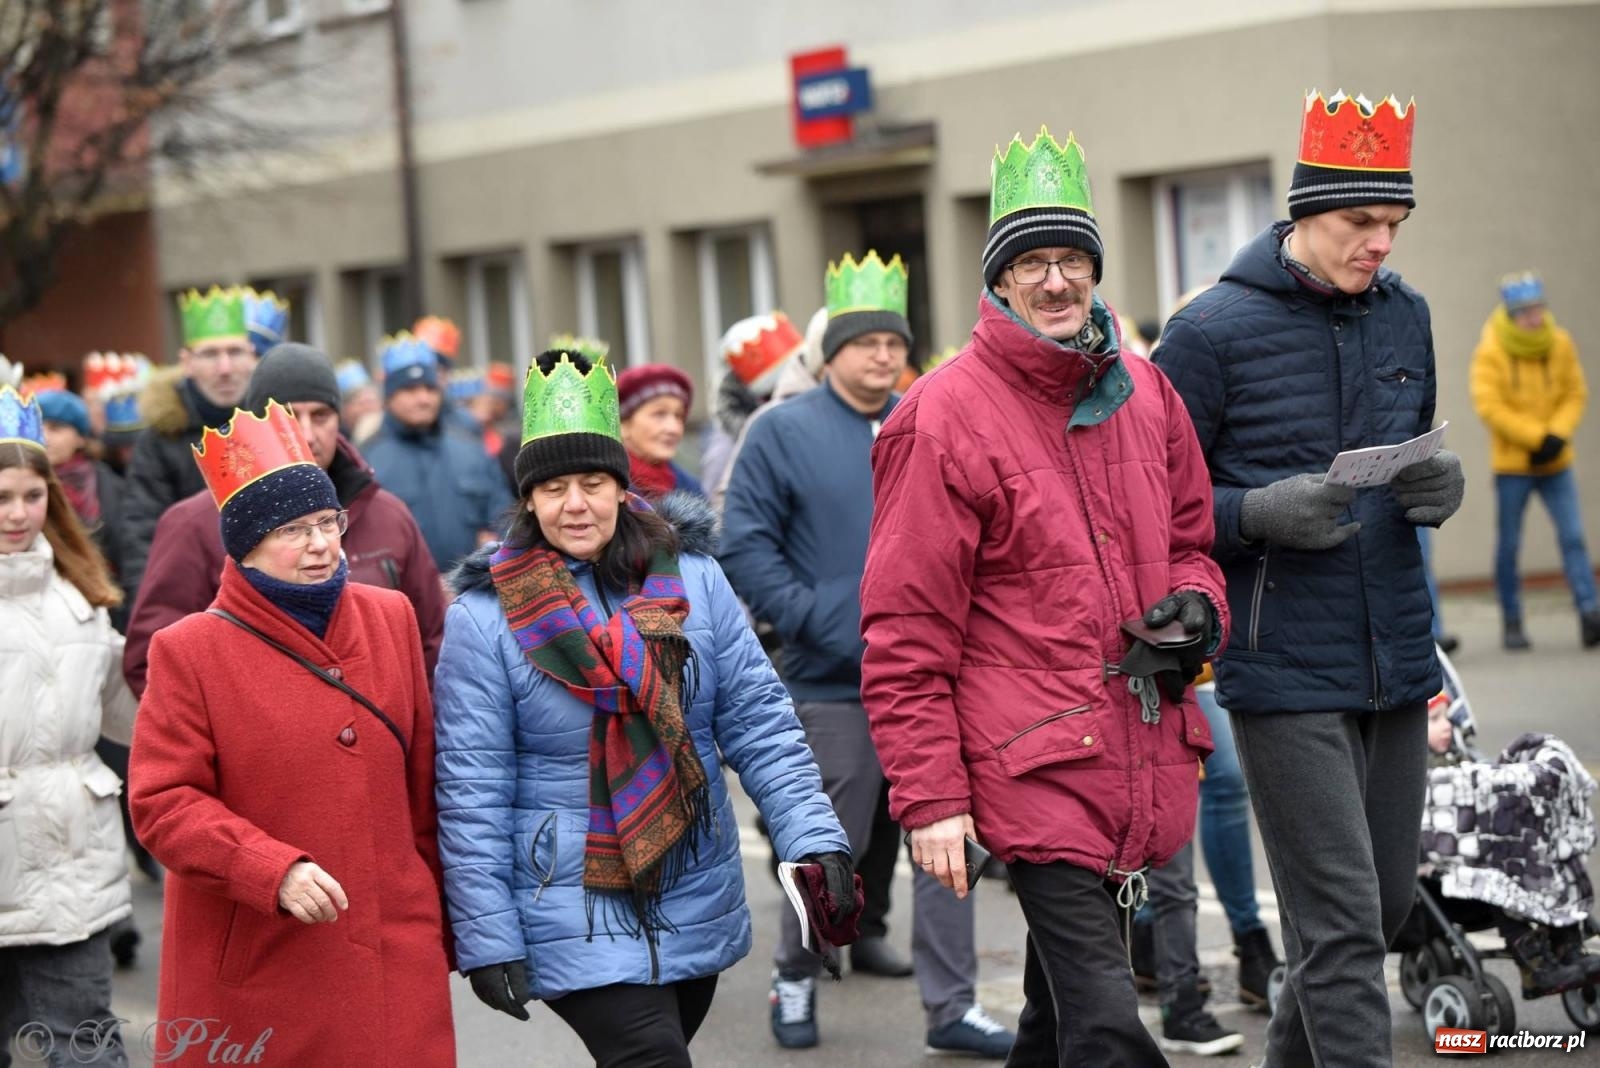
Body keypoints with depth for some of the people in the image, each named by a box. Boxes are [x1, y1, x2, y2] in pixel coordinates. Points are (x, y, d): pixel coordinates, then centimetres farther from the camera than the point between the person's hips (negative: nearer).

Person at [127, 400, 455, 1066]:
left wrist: (440, 922, 18)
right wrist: (274, 873, -20)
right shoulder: (190, 651, -4)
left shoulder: (390, 618, 9)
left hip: (395, 961, 3)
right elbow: (162, 803, -8)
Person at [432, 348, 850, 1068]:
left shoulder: (691, 577, 1)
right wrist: (487, 941, -11)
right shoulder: (485, 616, -8)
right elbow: (470, 791, -7)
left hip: (696, 905, 4)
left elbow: (758, 723, 2)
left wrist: (816, 841, -8)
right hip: (576, 921, -4)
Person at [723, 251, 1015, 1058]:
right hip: (833, 683, -3)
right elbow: (744, 550, -6)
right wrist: (820, 623, -14)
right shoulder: (784, 433, -2)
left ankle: (952, 1007, 9)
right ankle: (795, 977, 30)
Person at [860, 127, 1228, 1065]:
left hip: (1141, 769, 7)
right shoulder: (945, 416, -8)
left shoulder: (1144, 393, 11)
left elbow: (1190, 538, 26)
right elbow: (906, 629, -8)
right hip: (1036, 771, -6)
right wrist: (930, 797, -11)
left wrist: (1197, 608, 2)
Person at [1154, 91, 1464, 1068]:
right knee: (1341, 923, -7)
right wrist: (1259, 514, -21)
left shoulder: (1405, 314, 9)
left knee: (1389, 901, 15)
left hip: (1397, 659, 6)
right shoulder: (1213, 332, -8)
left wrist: (1435, 486, -1)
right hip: (1286, 670, -6)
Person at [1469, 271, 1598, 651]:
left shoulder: (1560, 344, 0)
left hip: (1556, 462, 3)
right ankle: (1511, 624, 15)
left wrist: (1558, 434, -13)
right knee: (1509, 545, 5)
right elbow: (1488, 405, -16)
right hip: (1511, 463, -3)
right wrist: (1536, 437, -18)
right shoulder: (1491, 351, -11)